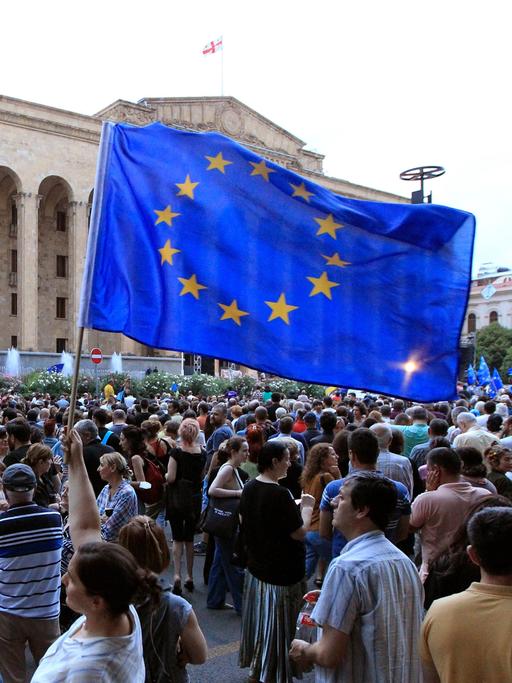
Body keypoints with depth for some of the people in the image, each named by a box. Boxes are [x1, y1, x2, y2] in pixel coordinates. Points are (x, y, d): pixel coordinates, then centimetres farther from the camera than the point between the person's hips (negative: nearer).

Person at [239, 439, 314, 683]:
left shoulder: (249, 488, 0)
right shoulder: (279, 494, -26)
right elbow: (299, 532, -21)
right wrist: (306, 507, -4)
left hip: (255, 566, 9)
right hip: (281, 572, -9)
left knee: (259, 616, 22)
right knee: (276, 623, 7)